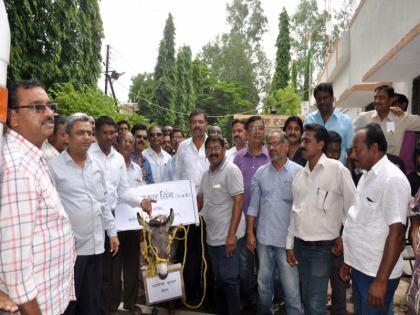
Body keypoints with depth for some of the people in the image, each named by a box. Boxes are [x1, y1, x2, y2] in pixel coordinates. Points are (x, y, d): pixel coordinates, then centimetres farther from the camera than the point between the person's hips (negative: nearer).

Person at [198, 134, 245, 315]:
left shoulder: (231, 170, -12)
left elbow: (239, 201, -18)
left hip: (228, 236, -7)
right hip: (212, 236, 8)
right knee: (218, 279, 18)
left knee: (228, 279, 0)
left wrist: (231, 234, -21)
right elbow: (200, 199, 20)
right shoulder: (206, 174, 11)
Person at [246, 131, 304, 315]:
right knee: (263, 282, 18)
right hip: (263, 237, 4)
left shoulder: (298, 172, -6)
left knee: (291, 286, 3)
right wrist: (250, 232, 3)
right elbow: (253, 204, 6)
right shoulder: (260, 172, 4)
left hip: (288, 238, -3)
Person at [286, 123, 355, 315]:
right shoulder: (300, 175, 7)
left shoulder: (336, 169, -11)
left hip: (323, 247, -5)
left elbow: (352, 206, -6)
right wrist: (289, 245, 10)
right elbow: (295, 211, 10)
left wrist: (345, 237, -2)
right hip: (300, 246, 6)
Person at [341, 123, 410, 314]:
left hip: (376, 273, -8)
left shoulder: (392, 179, -19)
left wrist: (381, 280, -21)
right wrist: (348, 261, 14)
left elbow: (396, 234, -22)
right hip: (360, 268, 8)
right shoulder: (367, 175, 8)